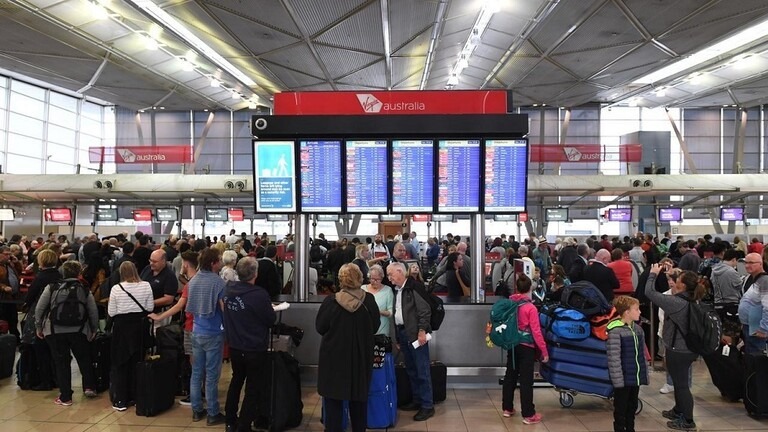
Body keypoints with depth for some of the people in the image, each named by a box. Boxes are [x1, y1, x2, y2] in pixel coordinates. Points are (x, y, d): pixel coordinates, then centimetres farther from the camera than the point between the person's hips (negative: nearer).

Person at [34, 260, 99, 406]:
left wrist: (38, 327, 12)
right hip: (79, 331, 0)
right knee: (84, 359, 19)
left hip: (55, 331, 0)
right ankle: (89, 386, 11)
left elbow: (39, 308, -1)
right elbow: (94, 312, 2)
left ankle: (65, 397, 13)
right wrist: (94, 330, 15)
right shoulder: (84, 290, 1)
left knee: (61, 362, 8)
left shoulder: (52, 287, -1)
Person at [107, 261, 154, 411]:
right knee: (137, 362, 14)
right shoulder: (146, 286, -7)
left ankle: (120, 400, 11)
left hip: (122, 327, -2)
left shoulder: (116, 288, -11)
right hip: (139, 326, 2)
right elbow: (150, 307, -1)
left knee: (120, 364, 9)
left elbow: (111, 312, -6)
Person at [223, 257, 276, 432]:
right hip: (255, 349, -6)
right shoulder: (259, 294, -25)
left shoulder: (229, 289, -6)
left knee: (236, 381, 25)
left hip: (234, 346, 6)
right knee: (253, 389, 9)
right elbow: (271, 320, -13)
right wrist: (269, 308, 5)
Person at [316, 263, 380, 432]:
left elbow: (320, 327, -4)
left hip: (334, 356, -2)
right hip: (361, 356, 2)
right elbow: (375, 326, 3)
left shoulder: (331, 301, -16)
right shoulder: (369, 300, -10)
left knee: (334, 399, 10)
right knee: (359, 397, 17)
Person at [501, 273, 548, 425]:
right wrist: (544, 351, -10)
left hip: (512, 345, 6)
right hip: (526, 347, -5)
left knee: (510, 376, 16)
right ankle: (528, 415, 8)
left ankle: (507, 408, 28)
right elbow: (536, 332, -17)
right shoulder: (530, 308, -18)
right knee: (526, 380, 1)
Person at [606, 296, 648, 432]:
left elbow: (642, 354, 14)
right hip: (623, 378, -7)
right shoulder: (615, 331, -19)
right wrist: (618, 380, -20)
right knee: (621, 408, 6)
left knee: (632, 406, 19)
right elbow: (613, 358, -20)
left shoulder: (637, 329, 6)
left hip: (636, 377, 7)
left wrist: (645, 374, 13)